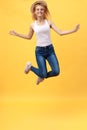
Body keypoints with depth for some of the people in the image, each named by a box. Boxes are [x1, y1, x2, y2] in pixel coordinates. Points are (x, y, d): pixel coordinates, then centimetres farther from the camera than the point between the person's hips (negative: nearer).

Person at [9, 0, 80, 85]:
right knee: (44, 74, -6)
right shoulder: (33, 25, 1)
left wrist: (73, 30, -10)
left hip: (50, 49, 2)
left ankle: (42, 76, 23)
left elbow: (60, 33, -2)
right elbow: (29, 37, 17)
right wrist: (17, 34, 11)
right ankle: (30, 66, 25)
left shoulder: (49, 22, 1)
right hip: (39, 51, -2)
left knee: (56, 71, -9)